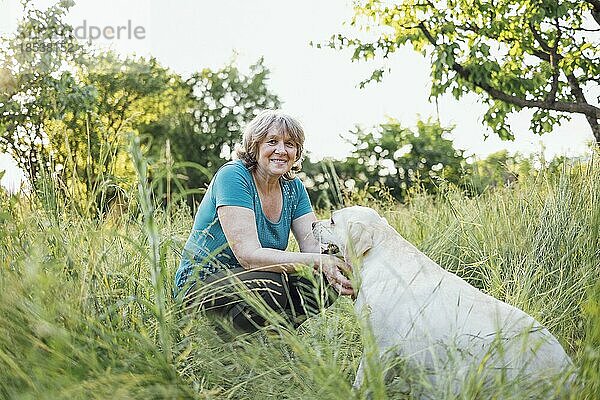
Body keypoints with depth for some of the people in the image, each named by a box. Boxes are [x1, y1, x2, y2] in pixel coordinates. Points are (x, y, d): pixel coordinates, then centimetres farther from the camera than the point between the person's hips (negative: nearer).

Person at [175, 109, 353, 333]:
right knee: (270, 285, -35)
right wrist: (318, 261, -37)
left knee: (324, 282, -17)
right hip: (201, 283, -6)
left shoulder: (293, 187, 3)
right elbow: (248, 254, -28)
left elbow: (315, 245, -6)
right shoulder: (232, 176, -19)